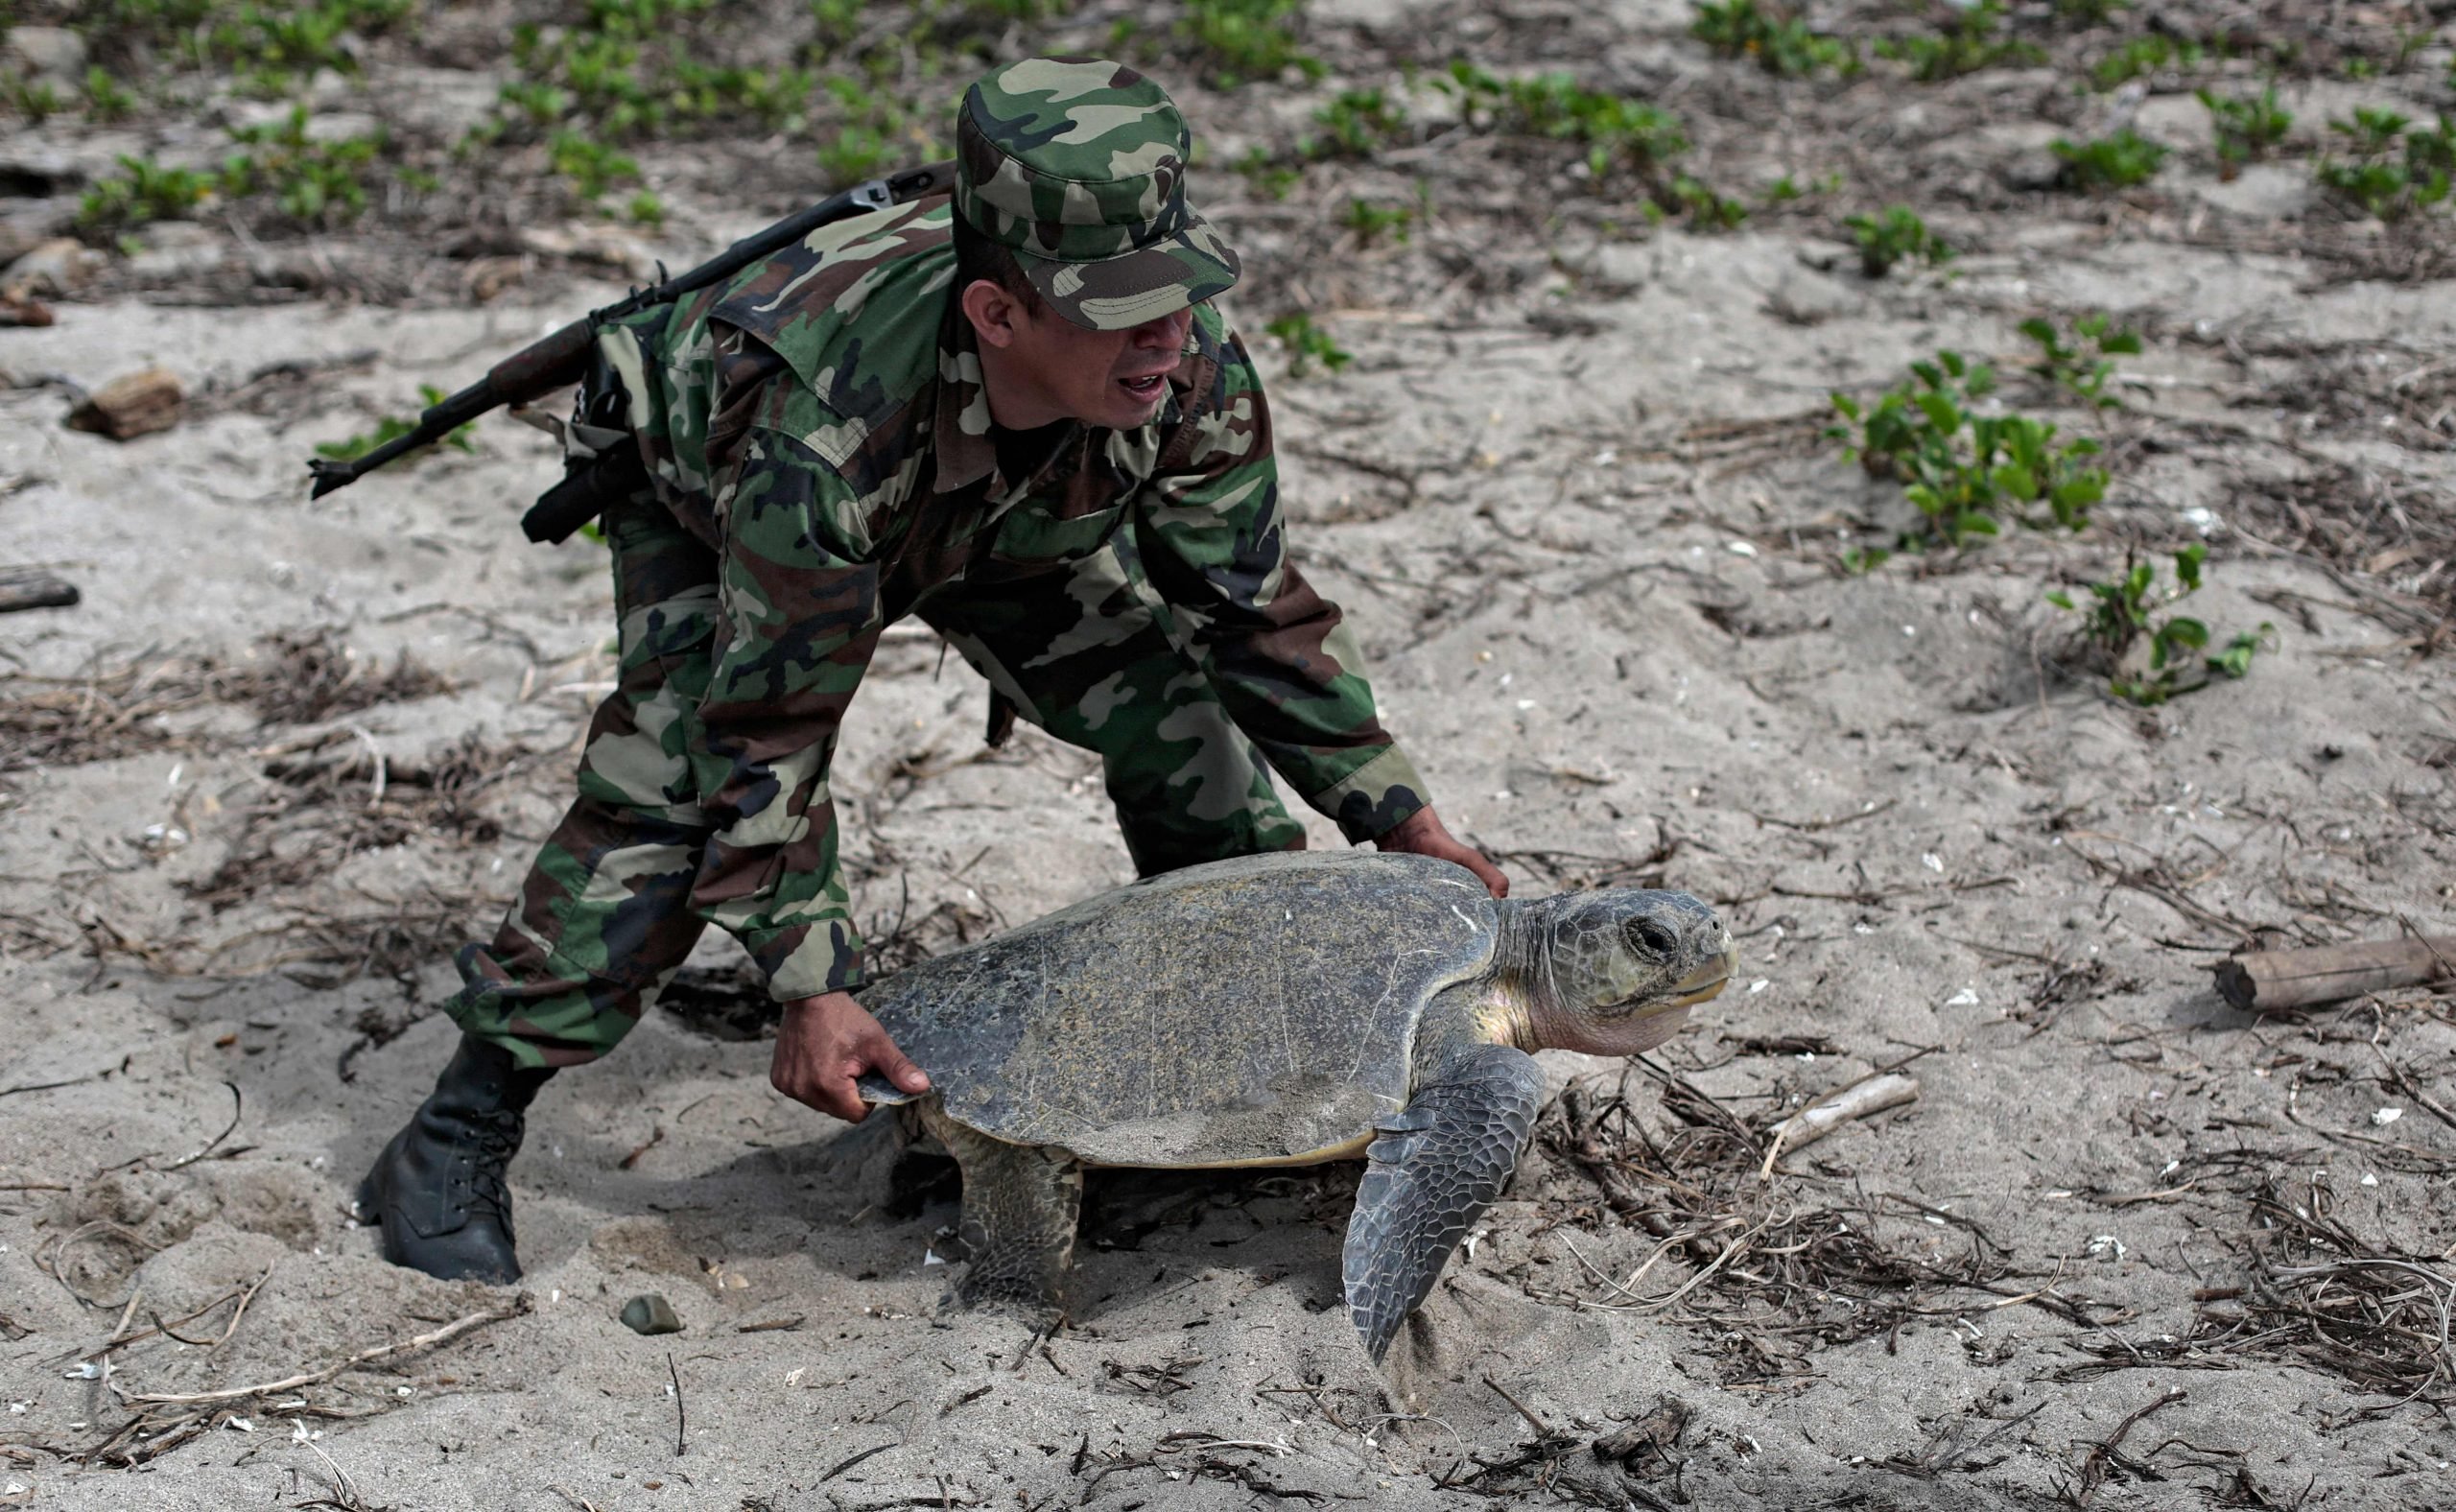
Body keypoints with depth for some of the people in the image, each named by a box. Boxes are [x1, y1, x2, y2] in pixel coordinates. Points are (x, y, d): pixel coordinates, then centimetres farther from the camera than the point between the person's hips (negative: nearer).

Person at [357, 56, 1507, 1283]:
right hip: (705, 479, -4)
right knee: (675, 780, -26)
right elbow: (770, 731, -39)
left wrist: (1398, 815, -15)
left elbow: (1254, 609, -16)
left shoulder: (1192, 373, -34)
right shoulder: (828, 430, -49)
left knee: (1179, 702, -6)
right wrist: (812, 987, -41)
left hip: (1006, 506, 5)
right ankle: (455, 1142, -17)